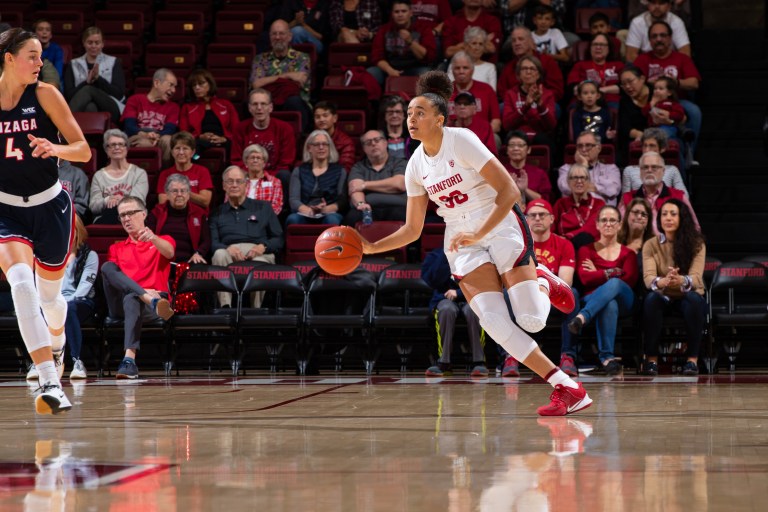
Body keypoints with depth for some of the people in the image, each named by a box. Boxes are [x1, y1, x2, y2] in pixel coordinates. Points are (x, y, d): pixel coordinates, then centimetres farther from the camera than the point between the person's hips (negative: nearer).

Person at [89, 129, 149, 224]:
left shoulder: (139, 173, 14)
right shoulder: (99, 176, 18)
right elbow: (93, 206, 6)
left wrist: (122, 201, -26)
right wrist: (107, 201, -18)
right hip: (104, 219, 1)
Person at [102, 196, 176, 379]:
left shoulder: (162, 241, 19)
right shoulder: (116, 248, 26)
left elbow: (169, 252, -8)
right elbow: (109, 276, 8)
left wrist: (153, 238, -33)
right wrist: (141, 290, -12)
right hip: (119, 304, 3)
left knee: (131, 299, -39)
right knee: (107, 267, -25)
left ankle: (129, 360, -57)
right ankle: (152, 300, -48)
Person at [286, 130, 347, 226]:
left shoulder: (339, 171, 16)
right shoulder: (299, 171, 18)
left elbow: (342, 200, 4)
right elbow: (294, 200, 5)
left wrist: (326, 209, -19)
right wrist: (309, 210, -18)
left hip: (329, 214, -1)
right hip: (305, 215, 1)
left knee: (332, 219, -38)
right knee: (292, 219, -35)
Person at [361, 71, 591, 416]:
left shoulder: (462, 141, -13)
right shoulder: (416, 166, 5)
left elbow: (509, 191, -16)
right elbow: (412, 230, 11)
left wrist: (478, 235, -22)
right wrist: (370, 248, -2)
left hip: (501, 226, -5)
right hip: (461, 240, 5)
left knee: (531, 320, -17)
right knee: (494, 322, -15)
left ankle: (543, 282, 20)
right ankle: (567, 388, -8)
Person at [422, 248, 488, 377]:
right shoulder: (439, 254, 4)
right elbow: (431, 280, -11)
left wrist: (459, 293, -15)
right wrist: (445, 255, -16)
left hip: (470, 299, 0)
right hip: (446, 299, 0)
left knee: (472, 310, -37)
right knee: (447, 310, -36)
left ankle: (479, 362, -32)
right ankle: (444, 363, -34)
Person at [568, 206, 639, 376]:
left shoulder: (628, 253, 21)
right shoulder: (586, 250, 20)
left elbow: (630, 280, 0)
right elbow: (585, 278, -1)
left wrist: (598, 274, 1)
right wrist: (613, 273, -3)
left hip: (623, 301, 1)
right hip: (592, 298, -1)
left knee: (614, 284, -38)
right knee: (609, 306, -41)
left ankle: (582, 317, -57)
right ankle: (607, 357, -53)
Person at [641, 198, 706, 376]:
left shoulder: (696, 244, -8)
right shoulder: (651, 245, -5)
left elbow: (696, 277, -23)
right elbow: (648, 277, -21)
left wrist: (681, 281, -49)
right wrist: (662, 282, -46)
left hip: (688, 297, -1)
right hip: (664, 298, 1)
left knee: (694, 299, -36)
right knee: (651, 299, -34)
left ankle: (692, 359, -29)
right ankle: (651, 359, -26)